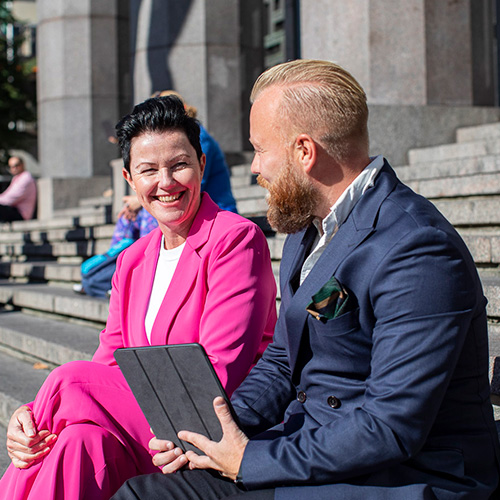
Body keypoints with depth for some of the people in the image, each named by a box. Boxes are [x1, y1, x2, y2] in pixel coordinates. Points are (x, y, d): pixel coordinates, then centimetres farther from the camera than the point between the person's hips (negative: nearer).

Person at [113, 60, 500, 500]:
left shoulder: (418, 254, -20)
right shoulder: (306, 230, 11)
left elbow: (392, 428, -25)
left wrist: (250, 461, -18)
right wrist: (217, 426, -1)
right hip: (311, 450, 8)